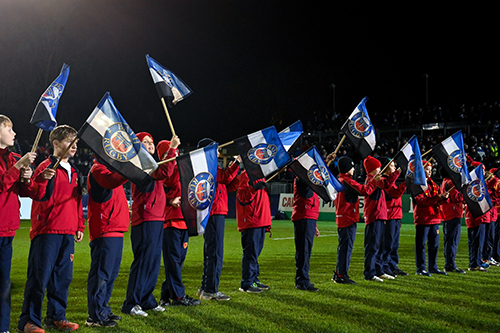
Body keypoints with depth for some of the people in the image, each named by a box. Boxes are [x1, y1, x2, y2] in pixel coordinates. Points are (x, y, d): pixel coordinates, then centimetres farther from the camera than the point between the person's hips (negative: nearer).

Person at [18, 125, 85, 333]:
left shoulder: (73, 172, 18)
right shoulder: (47, 167, -5)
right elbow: (37, 195, -15)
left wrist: (79, 226, 21)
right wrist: (42, 179, -33)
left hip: (67, 233, 7)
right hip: (47, 231, -7)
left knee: (63, 276, 10)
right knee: (40, 276, -5)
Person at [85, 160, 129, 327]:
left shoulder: (110, 167, 23)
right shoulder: (98, 168, -9)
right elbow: (109, 181, -31)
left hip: (115, 230, 10)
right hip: (104, 230, -10)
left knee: (111, 272, 14)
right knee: (102, 272, -8)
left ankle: (103, 310, 23)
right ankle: (95, 316, -5)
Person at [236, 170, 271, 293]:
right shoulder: (246, 175, -8)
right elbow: (242, 198, -16)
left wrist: (267, 222, 23)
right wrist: (253, 188, -33)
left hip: (260, 222, 9)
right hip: (250, 222, -9)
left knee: (256, 251, 13)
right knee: (251, 252, -8)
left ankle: (254, 279, 21)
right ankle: (246, 284, -4)